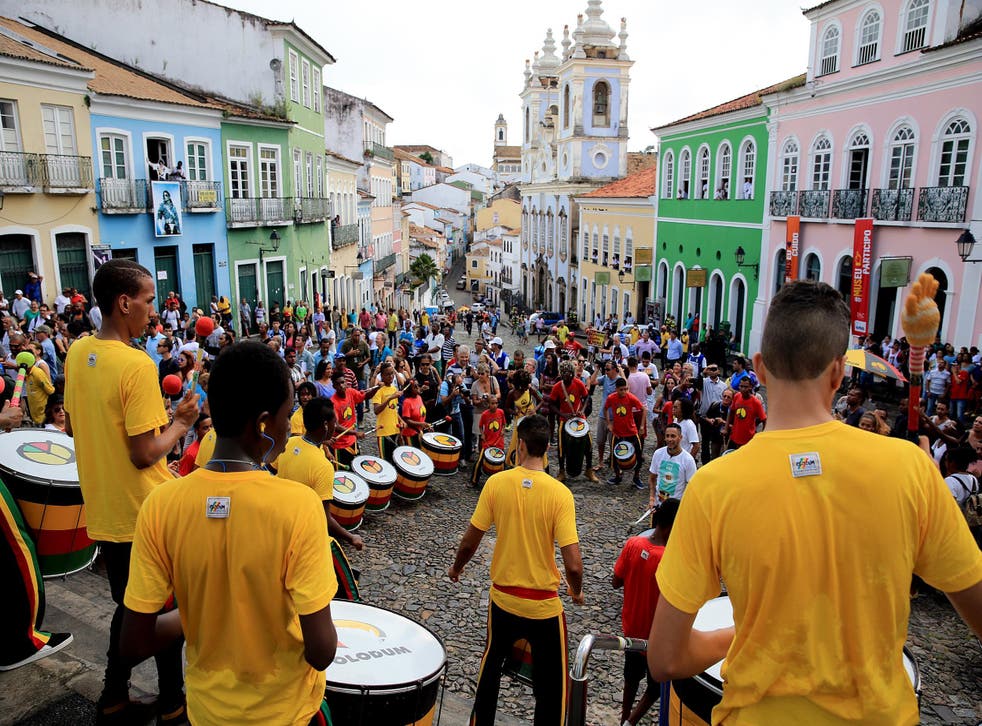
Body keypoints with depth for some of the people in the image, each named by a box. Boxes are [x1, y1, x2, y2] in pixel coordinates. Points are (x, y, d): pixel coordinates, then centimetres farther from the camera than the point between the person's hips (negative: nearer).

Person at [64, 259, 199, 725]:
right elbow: (145, 454, -25)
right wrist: (181, 424, -8)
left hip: (103, 512, 7)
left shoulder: (77, 354, 1)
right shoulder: (137, 365, -25)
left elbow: (75, 425, 12)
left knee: (128, 607, 23)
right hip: (147, 514, -7)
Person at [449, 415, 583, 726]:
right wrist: (576, 591, 2)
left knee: (491, 663, 28)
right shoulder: (559, 493, -18)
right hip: (544, 606, -2)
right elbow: (573, 565, -20)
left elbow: (470, 541, -6)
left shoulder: (496, 483, -13)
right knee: (550, 687, 16)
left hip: (503, 598, 3)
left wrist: (456, 567, 15)